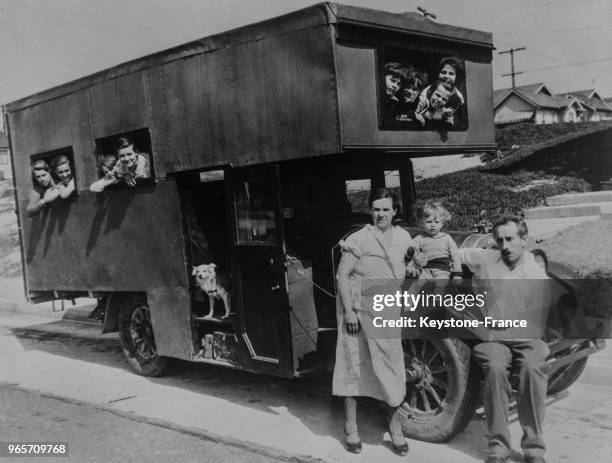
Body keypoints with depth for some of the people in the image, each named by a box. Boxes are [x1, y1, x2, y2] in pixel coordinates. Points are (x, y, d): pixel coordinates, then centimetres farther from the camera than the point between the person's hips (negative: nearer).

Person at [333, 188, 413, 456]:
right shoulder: (359, 239, -9)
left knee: (392, 368, 3)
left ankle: (395, 425, 19)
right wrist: (349, 311, -15)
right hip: (357, 309, -3)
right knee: (353, 365, 4)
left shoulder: (403, 237, 7)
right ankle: (351, 426, 18)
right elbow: (343, 274, -10)